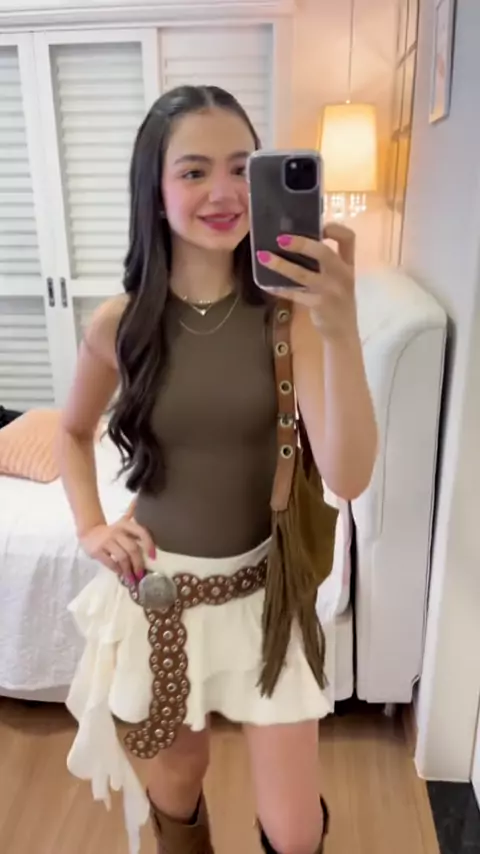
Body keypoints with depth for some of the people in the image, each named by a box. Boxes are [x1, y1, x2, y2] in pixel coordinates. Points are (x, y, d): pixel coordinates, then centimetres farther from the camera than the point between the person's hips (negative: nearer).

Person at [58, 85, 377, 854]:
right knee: (177, 778, 23)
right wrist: (91, 528, -3)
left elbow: (347, 477, -25)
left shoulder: (288, 311, -15)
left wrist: (342, 330, -37)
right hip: (158, 589, 1)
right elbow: (73, 431, 10)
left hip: (262, 588, -1)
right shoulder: (120, 323, -10)